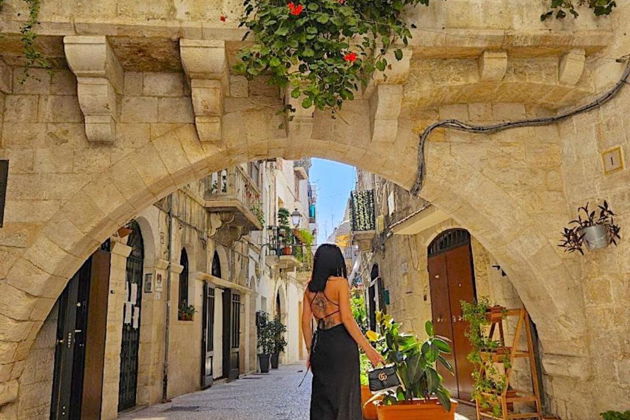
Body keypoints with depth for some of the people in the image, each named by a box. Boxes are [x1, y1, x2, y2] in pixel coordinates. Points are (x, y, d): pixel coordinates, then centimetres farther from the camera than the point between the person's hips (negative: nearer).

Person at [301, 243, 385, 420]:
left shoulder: (310, 287, 9)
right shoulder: (340, 282, -7)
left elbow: (305, 322, 9)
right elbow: (347, 318, -14)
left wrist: (311, 351, 17)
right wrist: (368, 348, -12)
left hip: (320, 344, 5)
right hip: (341, 341, -5)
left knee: (322, 396, 13)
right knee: (343, 395, 3)